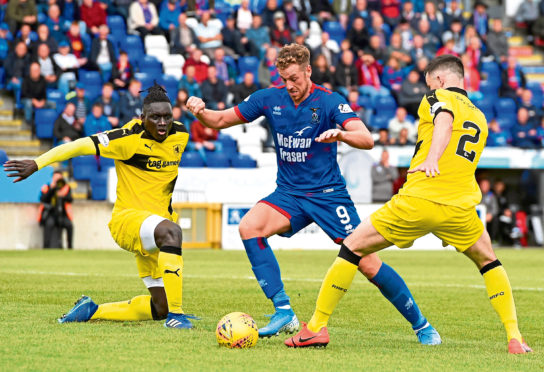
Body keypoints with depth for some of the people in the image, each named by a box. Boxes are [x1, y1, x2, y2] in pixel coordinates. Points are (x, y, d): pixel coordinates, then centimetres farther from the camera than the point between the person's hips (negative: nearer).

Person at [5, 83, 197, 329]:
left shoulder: (180, 135, 1)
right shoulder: (131, 138, -17)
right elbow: (83, 145, -22)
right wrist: (37, 163, -29)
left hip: (159, 218, 7)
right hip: (127, 217, -7)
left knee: (160, 308, 4)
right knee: (170, 231, -42)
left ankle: (91, 311, 23)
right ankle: (175, 315, -41)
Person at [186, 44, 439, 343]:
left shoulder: (329, 102, -11)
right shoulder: (270, 99, 0)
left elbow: (367, 140, -24)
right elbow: (220, 121, 6)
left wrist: (340, 134, -45)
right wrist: (200, 111, -17)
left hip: (328, 194, -3)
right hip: (289, 194, 4)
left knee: (367, 263, -9)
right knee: (249, 227, -25)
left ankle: (421, 324, 9)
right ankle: (284, 312, -21)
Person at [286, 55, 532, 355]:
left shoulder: (437, 97, 7)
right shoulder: (480, 119, 26)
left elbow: (445, 122, -16)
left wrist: (431, 158, -32)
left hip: (416, 202, -5)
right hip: (460, 207, 5)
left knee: (352, 249, 10)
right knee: (488, 262, 29)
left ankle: (317, 327, 6)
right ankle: (514, 337, 15)